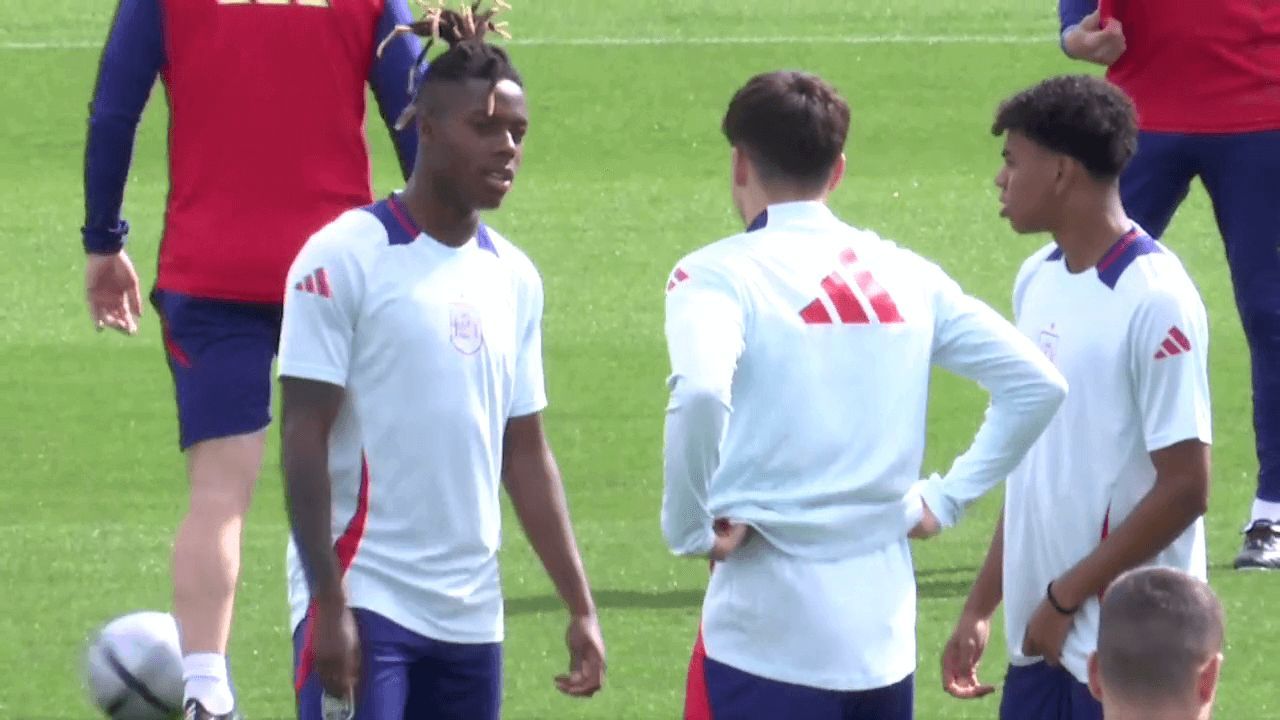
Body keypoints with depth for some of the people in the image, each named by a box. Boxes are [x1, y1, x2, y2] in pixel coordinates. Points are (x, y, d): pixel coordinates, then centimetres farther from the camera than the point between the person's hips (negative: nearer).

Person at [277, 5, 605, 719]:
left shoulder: (514, 278, 12)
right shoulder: (346, 257, -7)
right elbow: (306, 438, -9)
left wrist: (581, 606, 12)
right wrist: (329, 604, -15)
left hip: (470, 618, 7)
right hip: (363, 602, -7)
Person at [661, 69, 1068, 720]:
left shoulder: (719, 274, -7)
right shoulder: (904, 274, 10)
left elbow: (700, 394, -27)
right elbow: (1036, 384, 10)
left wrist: (691, 529, -14)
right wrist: (946, 499, 13)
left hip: (766, 637, -5)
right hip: (887, 635, 6)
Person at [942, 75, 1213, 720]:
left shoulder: (1153, 299, -15)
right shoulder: (1039, 281, 9)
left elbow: (1184, 489, -17)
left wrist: (1067, 597, -13)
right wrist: (981, 606, 14)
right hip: (1041, 645, 8)